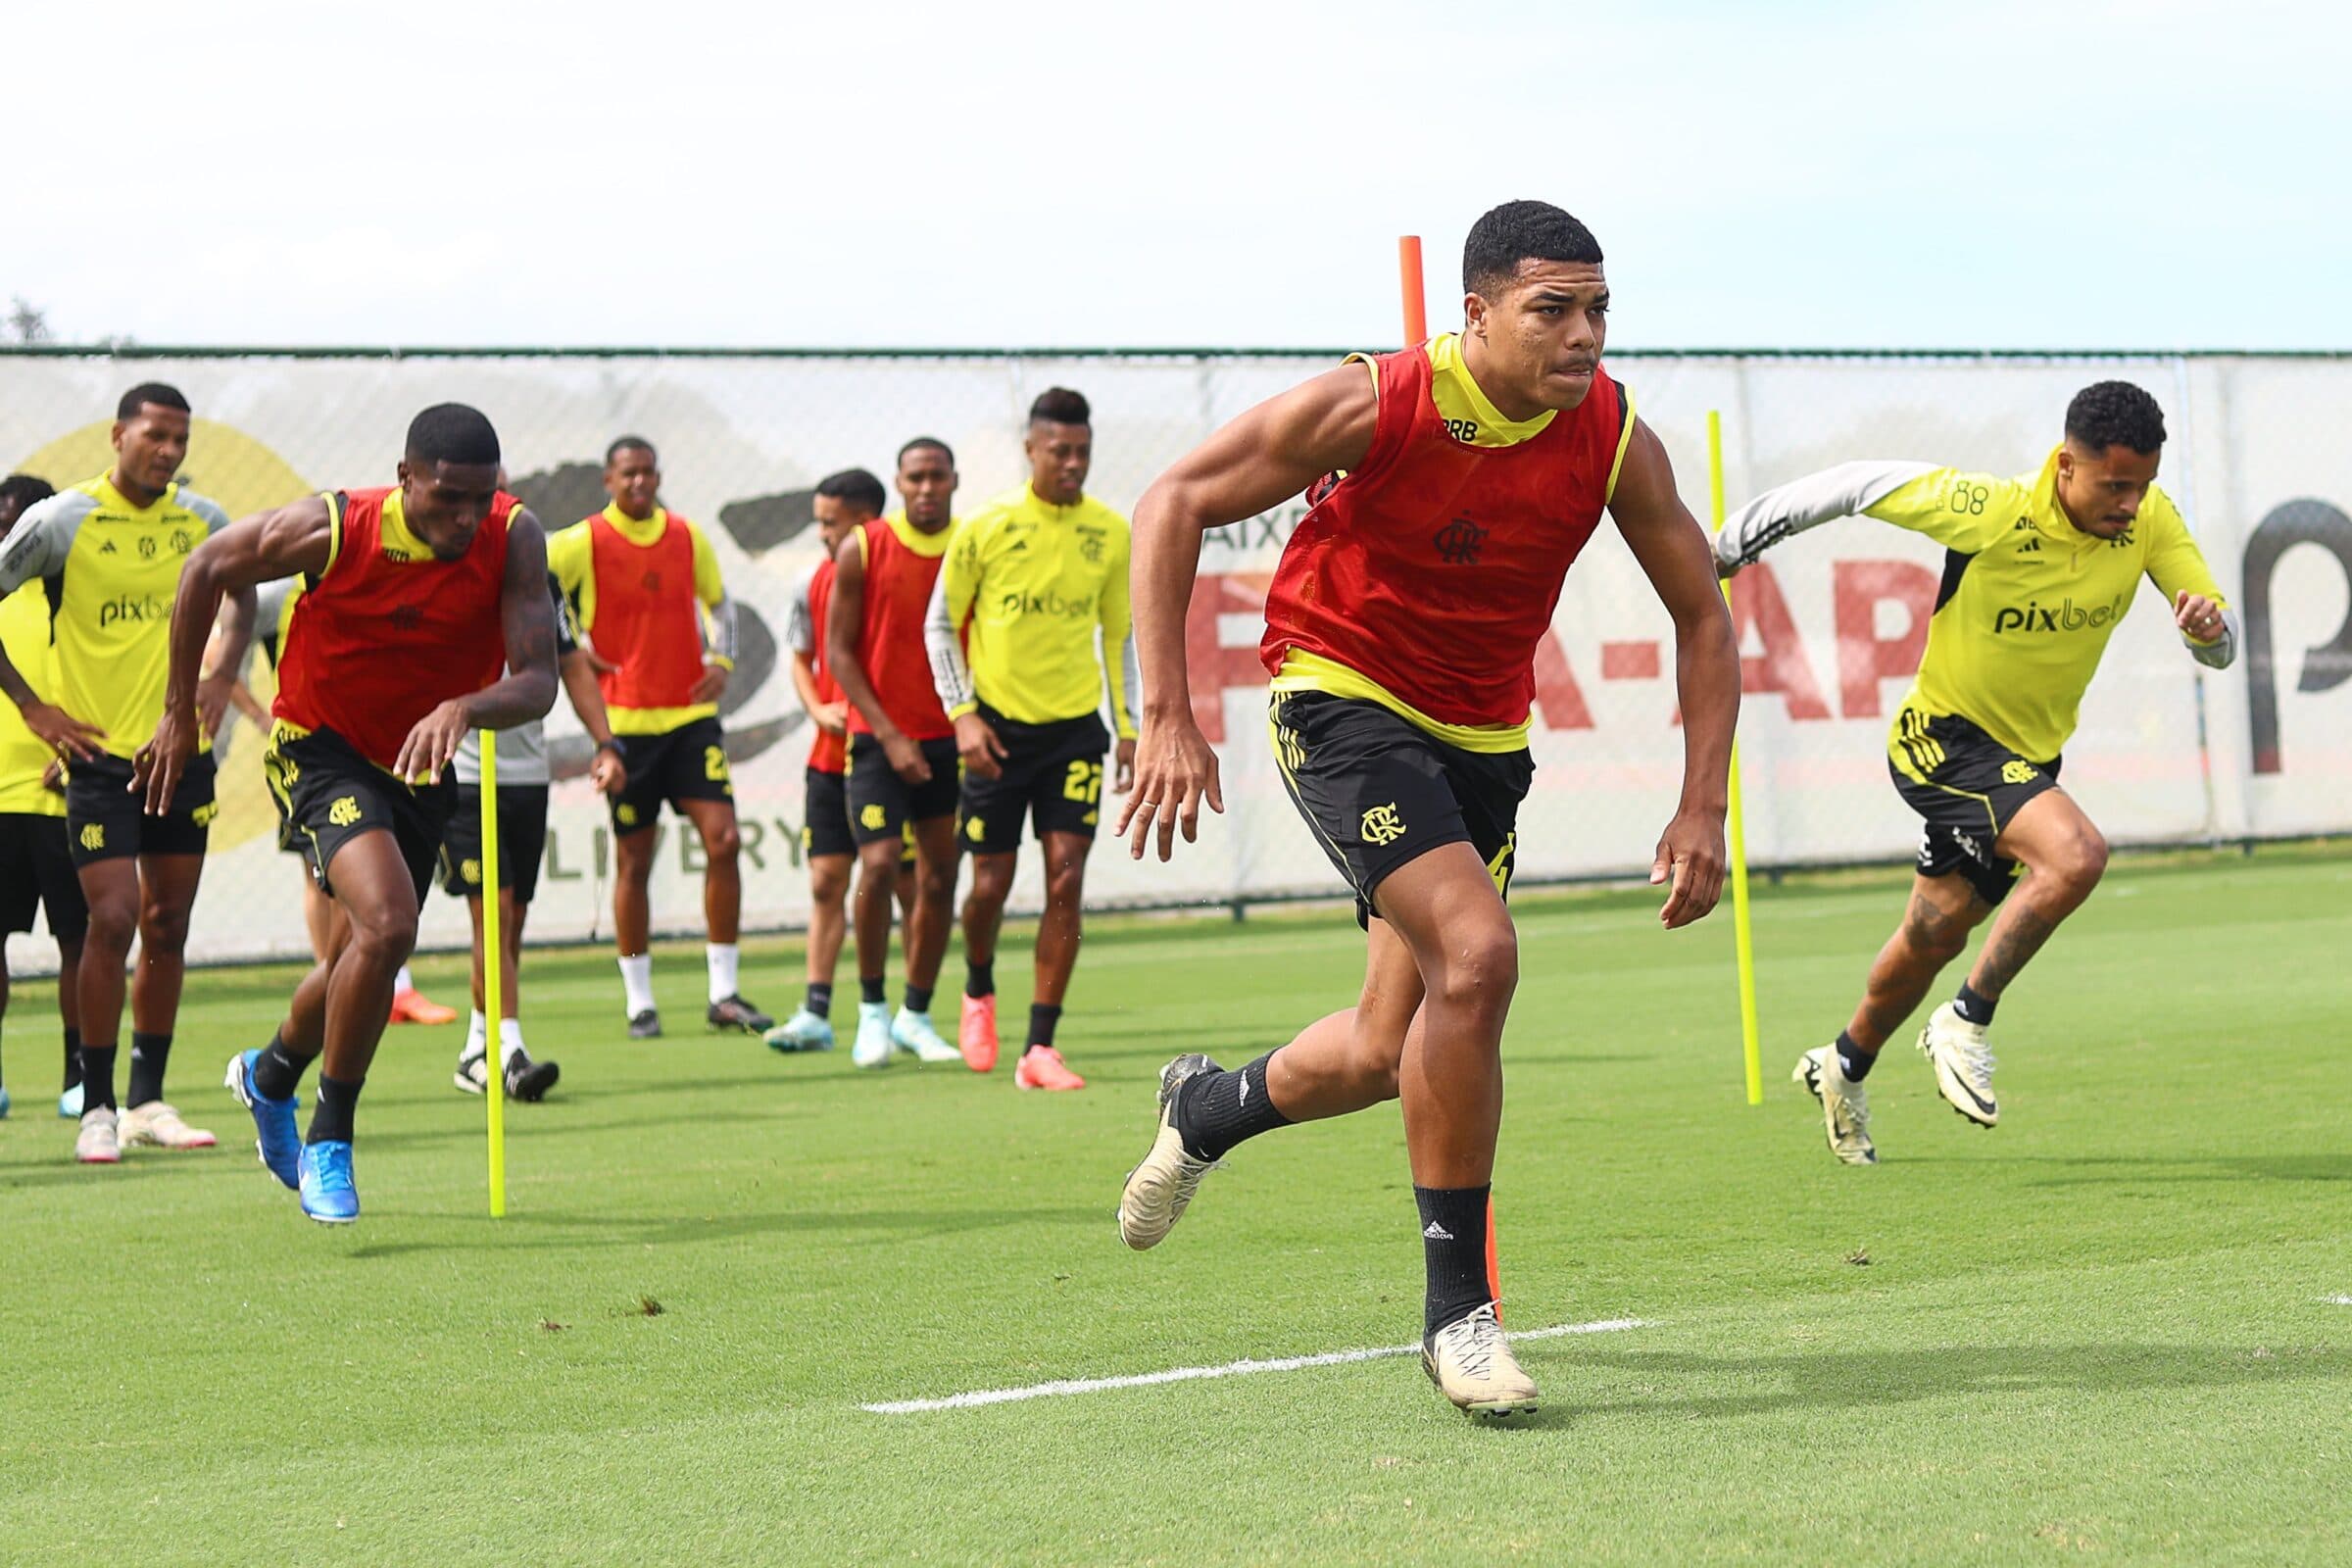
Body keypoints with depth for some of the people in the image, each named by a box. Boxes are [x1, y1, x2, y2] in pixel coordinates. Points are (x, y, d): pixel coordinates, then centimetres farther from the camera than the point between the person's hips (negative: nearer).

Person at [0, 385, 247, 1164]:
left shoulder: (201, 520, 4)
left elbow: (240, 590, 23)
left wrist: (221, 674, 10)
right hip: (99, 752, -4)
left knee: (168, 928, 7)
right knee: (113, 920, -12)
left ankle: (148, 1101, 17)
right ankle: (97, 1108, -2)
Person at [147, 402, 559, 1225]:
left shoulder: (513, 539, -20)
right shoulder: (333, 528, -24)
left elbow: (538, 683, -25)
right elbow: (208, 569, -7)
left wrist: (464, 709, -46)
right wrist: (180, 713, -2)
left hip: (420, 765, 5)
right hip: (321, 748, -5)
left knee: (363, 958, 19)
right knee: (387, 925, -27)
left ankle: (270, 1074, 52)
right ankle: (328, 1141, -10)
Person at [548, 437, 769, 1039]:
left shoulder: (688, 538, 8)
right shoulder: (583, 543, -4)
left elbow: (717, 602, 21)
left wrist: (721, 660, 5)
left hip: (691, 713, 3)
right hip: (624, 718, -3)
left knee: (724, 840, -7)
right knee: (633, 862, 2)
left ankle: (724, 994, 0)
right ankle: (638, 1001, 12)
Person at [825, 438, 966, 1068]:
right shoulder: (862, 551, -4)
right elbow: (838, 651, -3)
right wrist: (889, 735, -9)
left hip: (951, 738, 3)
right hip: (881, 737, -3)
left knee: (939, 877, 5)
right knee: (879, 865, -14)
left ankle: (916, 1015, 19)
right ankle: (872, 1011, 3)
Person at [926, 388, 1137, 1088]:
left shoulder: (1110, 532, 3)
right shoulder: (987, 527, -5)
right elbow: (941, 623, 3)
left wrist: (1128, 727, 9)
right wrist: (962, 714, -7)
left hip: (1075, 727, 2)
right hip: (998, 727, -1)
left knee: (1066, 879, -9)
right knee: (991, 883, 2)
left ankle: (1040, 1048, -5)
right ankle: (978, 991, 35)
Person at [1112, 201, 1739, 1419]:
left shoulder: (1614, 441, -10)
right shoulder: (1373, 406, -21)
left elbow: (1702, 617, 1)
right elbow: (1175, 504, -13)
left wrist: (1701, 808, -9)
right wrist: (1168, 715, -20)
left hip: (1482, 736, 5)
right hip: (1341, 695, -5)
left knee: (1386, 1055, 6)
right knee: (1476, 953, -26)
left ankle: (1206, 1111, 41)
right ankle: (1456, 1309, -14)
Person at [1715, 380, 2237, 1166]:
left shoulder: (2149, 519, -12)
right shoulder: (1989, 512, -27)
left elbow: (2218, 649, -8)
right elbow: (1857, 485, -15)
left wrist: (2207, 624, -33)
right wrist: (1731, 542, -6)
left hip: (2029, 754, 6)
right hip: (1945, 739, -6)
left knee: (1933, 938, 19)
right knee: (2075, 855, -30)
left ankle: (1844, 1067, 44)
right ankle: (1965, 1025, -11)